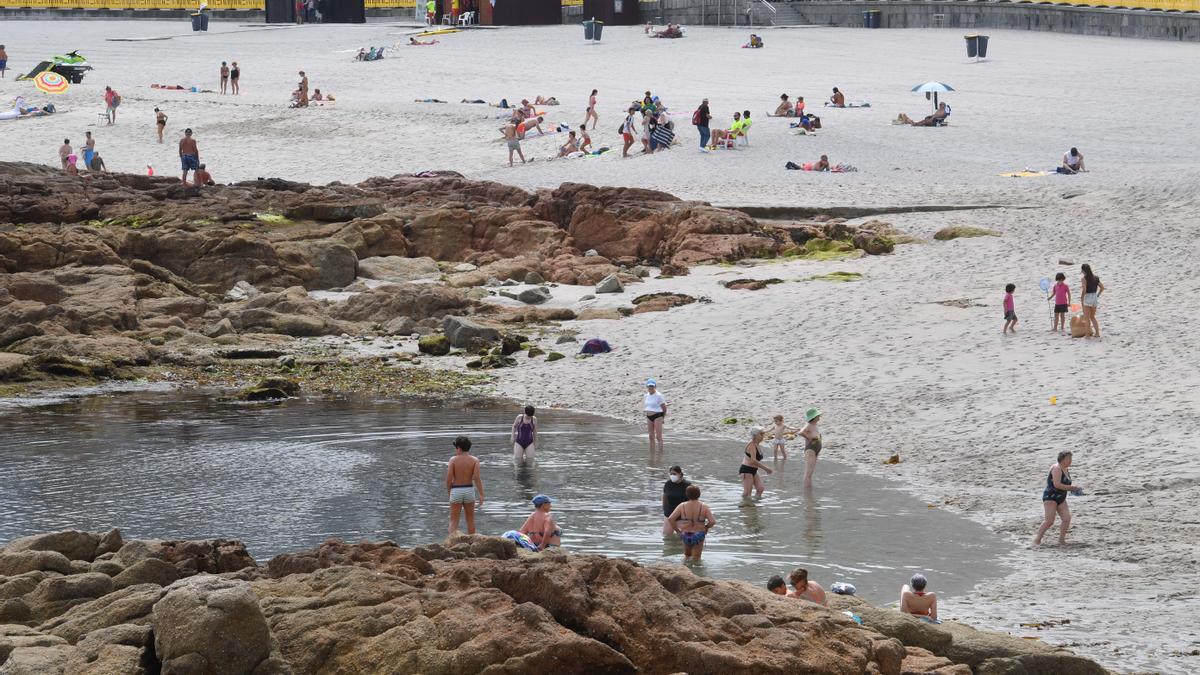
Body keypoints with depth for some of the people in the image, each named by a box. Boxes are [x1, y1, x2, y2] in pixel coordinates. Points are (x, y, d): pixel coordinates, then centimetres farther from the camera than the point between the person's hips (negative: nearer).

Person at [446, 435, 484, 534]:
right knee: (470, 519, 16)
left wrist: (448, 491, 6)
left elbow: (449, 478, -9)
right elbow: (477, 478, -10)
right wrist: (481, 495, -9)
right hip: (469, 490, 2)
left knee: (453, 520, 4)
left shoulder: (453, 460, -6)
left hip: (456, 490, -2)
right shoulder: (474, 460, -2)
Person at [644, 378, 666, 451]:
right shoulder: (646, 396, 8)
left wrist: (663, 417, 3)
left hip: (657, 417, -7)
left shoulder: (658, 396, -12)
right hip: (649, 417, 7)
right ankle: (651, 453, 14)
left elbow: (664, 407, -6)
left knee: (658, 437, -6)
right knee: (651, 437, 9)